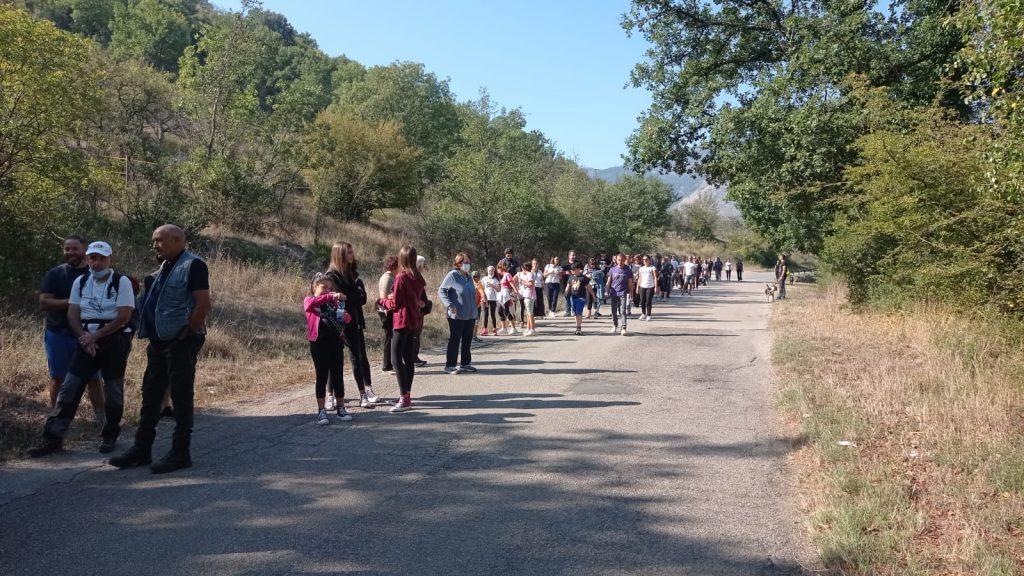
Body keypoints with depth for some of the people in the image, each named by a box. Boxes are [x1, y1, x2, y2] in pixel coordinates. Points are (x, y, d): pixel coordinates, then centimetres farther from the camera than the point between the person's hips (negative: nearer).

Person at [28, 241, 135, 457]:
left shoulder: (122, 282, -6)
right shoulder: (80, 281, 9)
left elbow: (123, 317, -13)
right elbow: (72, 314, 7)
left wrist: (95, 336, -15)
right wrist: (85, 338, -8)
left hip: (114, 340, -4)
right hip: (86, 340, 4)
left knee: (113, 391, 4)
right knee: (69, 388, -2)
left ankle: (109, 437, 19)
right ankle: (53, 437, 3)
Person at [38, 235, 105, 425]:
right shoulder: (55, 274, 3)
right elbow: (43, 303, -7)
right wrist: (71, 303, -18)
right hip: (58, 333, 0)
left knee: (93, 378, 0)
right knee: (58, 378, 6)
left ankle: (100, 418, 6)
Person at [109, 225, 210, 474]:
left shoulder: (193, 265, -13)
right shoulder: (164, 268, 16)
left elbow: (203, 305, -20)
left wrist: (184, 335, -17)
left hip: (182, 343, -9)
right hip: (159, 342, 9)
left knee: (181, 397, -1)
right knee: (150, 395, 12)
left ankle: (180, 454, 7)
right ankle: (142, 450, 21)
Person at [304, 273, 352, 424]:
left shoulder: (334, 302, 13)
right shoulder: (309, 300, 1)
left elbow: (347, 318, 10)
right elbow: (311, 304, -24)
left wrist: (346, 316, -15)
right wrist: (331, 296, -34)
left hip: (336, 343, 4)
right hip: (319, 344, -3)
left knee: (338, 376, 8)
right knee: (321, 377, 3)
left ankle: (340, 408, 19)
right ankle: (321, 410, 11)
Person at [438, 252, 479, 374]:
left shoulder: (469, 278, 12)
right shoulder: (452, 275, -9)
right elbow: (441, 291, -10)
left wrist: (475, 311, 17)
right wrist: (450, 305, -19)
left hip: (470, 316, 7)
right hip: (457, 316, -7)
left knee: (467, 340, 12)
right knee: (454, 340, 0)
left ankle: (465, 363, 22)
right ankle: (450, 365, 7)